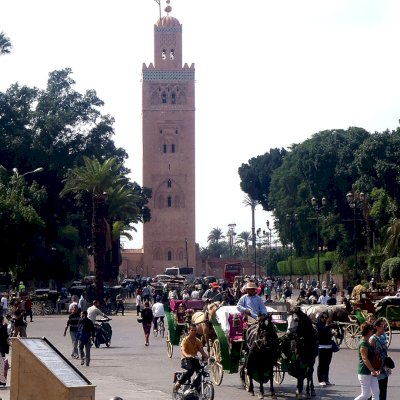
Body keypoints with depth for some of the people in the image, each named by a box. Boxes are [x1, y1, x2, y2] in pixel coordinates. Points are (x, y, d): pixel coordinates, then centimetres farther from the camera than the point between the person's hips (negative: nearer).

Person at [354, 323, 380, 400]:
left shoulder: (367, 342, 12)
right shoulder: (363, 343, -17)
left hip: (370, 372, 9)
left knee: (376, 393, 5)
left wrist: (375, 370, 14)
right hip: (364, 373, -9)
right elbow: (365, 359, -22)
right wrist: (373, 371, -22)